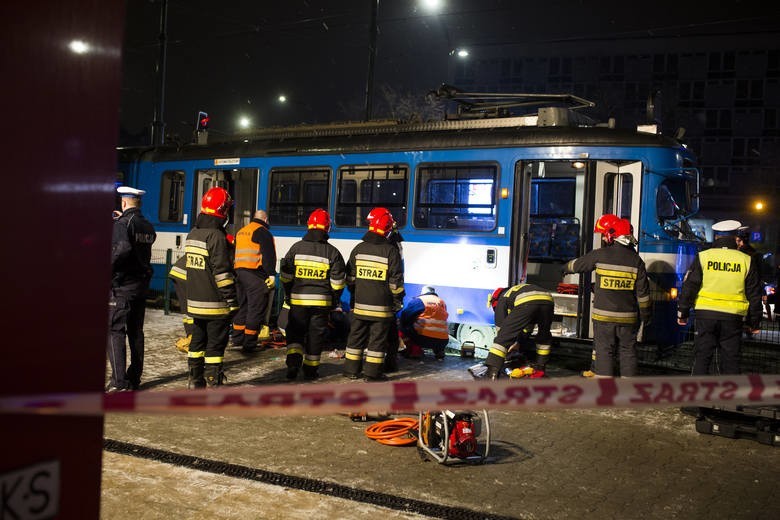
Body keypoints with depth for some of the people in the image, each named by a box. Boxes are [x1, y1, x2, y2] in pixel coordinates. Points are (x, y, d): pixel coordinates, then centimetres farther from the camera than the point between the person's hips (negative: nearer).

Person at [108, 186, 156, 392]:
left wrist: (109, 268, -15)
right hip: (141, 283, 7)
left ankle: (119, 382, -9)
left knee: (115, 331, -5)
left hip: (122, 284, -7)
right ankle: (134, 379, 18)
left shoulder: (122, 224, -12)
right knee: (136, 332, 13)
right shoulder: (148, 226, 10)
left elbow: (121, 249, -27)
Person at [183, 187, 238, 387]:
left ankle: (195, 380, 25)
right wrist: (232, 301, -15)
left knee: (197, 340, 17)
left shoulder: (192, 234, 10)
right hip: (215, 304, -8)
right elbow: (222, 272, -20)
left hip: (195, 302, 8)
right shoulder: (216, 236, -17)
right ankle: (212, 384, 4)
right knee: (216, 344, 0)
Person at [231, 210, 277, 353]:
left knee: (243, 306, 18)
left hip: (239, 272, 8)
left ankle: (237, 339, 25)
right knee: (256, 310, -3)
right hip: (256, 276, -8)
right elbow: (268, 255, -16)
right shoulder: (262, 232, -7)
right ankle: (249, 344, -3)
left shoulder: (240, 232, 20)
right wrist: (271, 274, -17)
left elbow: (235, 254, 24)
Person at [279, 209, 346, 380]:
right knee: (316, 334, 9)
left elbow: (285, 275, 1)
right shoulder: (332, 252, -3)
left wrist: (287, 295, 13)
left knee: (295, 332, 13)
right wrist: (334, 300, 10)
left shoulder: (296, 247, -2)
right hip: (322, 301, 0)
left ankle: (294, 360, -6)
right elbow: (338, 281, -2)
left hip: (298, 299, 0)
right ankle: (310, 370, 15)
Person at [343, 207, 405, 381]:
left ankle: (351, 369, 20)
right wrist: (398, 301, 4)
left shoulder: (359, 249, 3)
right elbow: (396, 281, -8)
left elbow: (350, 277, 9)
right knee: (378, 339, 4)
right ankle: (372, 372, 7)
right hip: (381, 306, -4)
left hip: (360, 304, 4)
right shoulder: (391, 251, -10)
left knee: (356, 336, 14)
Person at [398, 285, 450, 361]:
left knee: (401, 327, 15)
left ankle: (415, 351, 8)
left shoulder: (418, 300, 5)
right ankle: (438, 351, 17)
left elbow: (403, 315, 2)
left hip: (423, 338, -5)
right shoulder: (442, 303, 17)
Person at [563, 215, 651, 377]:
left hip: (604, 316, -2)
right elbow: (643, 292, 1)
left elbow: (577, 265, 11)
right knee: (628, 352, 11)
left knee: (604, 351, 4)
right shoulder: (636, 260, 0)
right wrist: (646, 315, 11)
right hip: (628, 317, 2)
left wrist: (565, 268, 34)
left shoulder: (599, 255, -7)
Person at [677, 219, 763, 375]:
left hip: (705, 315, 0)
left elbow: (689, 287, -1)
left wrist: (683, 313, 8)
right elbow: (754, 295, 7)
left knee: (702, 358, 6)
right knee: (730, 361, 8)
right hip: (733, 318, 1)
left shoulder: (702, 257, -1)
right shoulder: (746, 261, 2)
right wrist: (754, 323, 15)